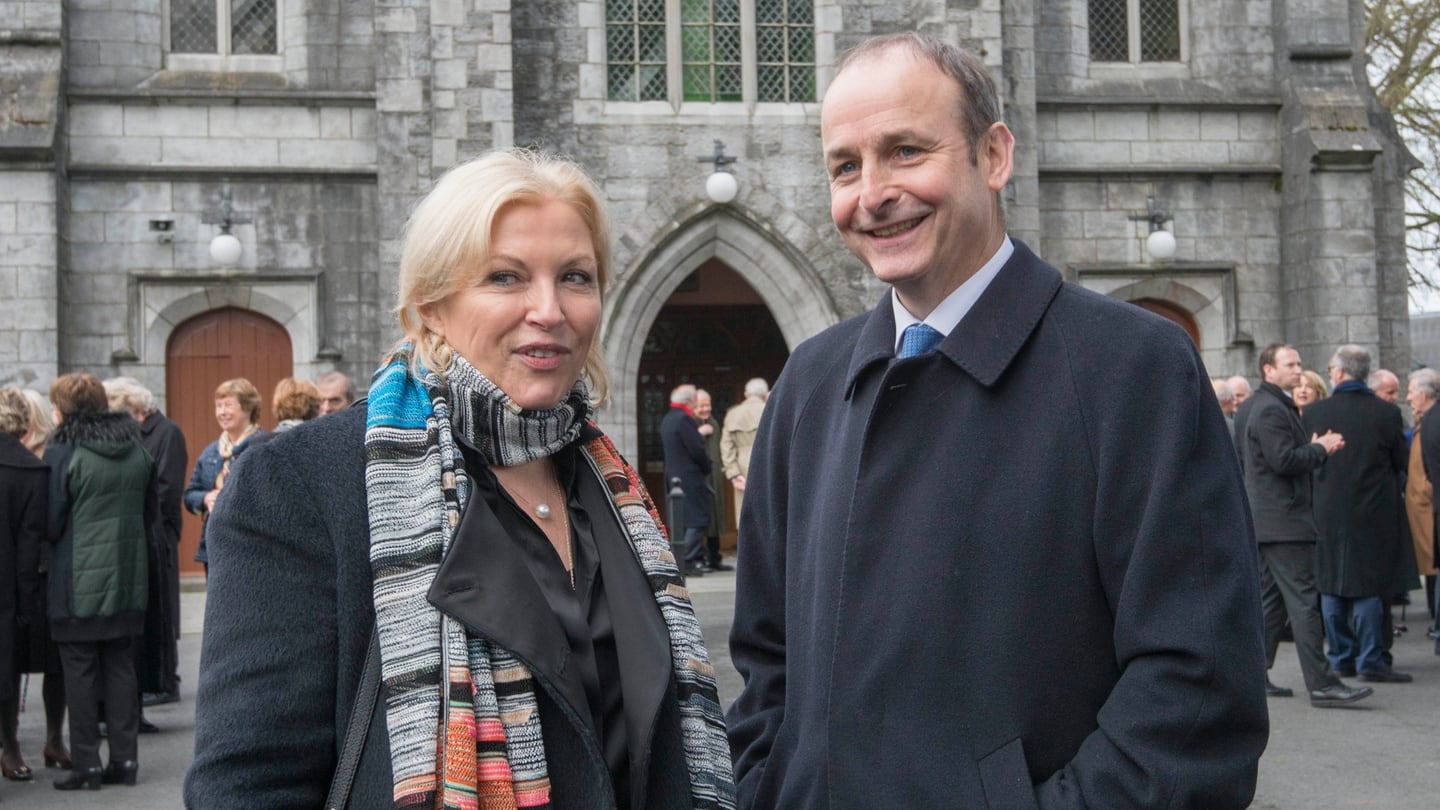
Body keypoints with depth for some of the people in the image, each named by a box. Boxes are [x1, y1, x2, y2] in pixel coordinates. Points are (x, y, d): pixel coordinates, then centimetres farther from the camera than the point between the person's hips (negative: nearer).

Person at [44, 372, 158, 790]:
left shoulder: (63, 453, -12)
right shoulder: (136, 450, 4)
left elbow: (51, 522, -11)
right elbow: (152, 512, 11)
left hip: (78, 579, -5)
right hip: (128, 579, 5)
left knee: (80, 671, 4)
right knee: (121, 667, 11)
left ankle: (87, 764, 7)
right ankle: (124, 759, 14)